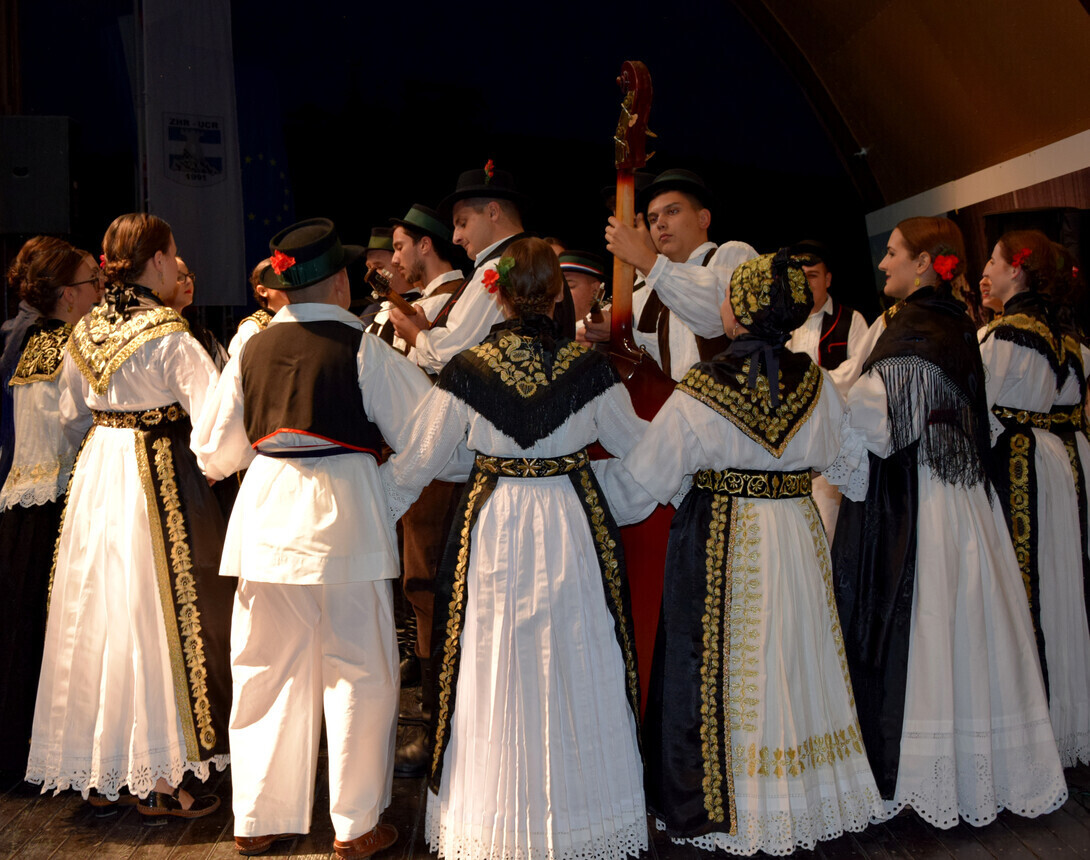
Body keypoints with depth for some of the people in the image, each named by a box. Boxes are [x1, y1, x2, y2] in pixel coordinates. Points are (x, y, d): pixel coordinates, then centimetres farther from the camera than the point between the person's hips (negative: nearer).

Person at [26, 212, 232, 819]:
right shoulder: (171, 338, -15)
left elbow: (72, 420, 16)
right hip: (160, 482, -7)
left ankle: (100, 773, 29)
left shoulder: (84, 332, 7)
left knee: (102, 613, 15)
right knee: (158, 616, 2)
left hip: (96, 479, 7)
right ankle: (162, 781, 13)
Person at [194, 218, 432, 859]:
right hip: (344, 516, -4)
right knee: (358, 673, 9)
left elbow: (215, 451, 10)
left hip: (267, 513, 5)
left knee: (271, 669, 16)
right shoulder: (364, 347, -8)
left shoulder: (251, 350, 5)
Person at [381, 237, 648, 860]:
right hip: (574, 531, 1)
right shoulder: (589, 367, -8)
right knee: (574, 671, 16)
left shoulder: (468, 370, -10)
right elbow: (634, 444, 5)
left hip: (495, 532, 0)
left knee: (497, 675, 13)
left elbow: (420, 461, -4)